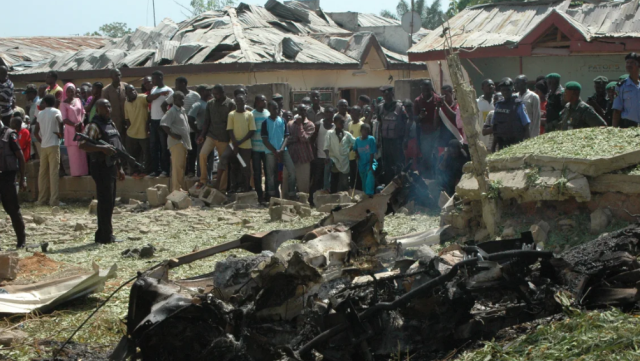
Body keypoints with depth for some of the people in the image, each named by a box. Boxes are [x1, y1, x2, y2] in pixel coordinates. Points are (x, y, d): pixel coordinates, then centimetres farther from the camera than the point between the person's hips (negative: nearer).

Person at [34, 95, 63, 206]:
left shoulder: (40, 114, 12)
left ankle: (41, 199, 11)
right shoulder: (56, 112, -2)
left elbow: (36, 131, 9)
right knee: (54, 172, -6)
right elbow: (60, 122, -22)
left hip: (43, 146, 5)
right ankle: (54, 200, -10)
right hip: (53, 145, -4)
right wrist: (60, 133, -7)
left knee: (42, 172, 9)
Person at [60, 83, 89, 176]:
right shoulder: (64, 104, -3)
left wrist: (82, 122, -4)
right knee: (73, 152, -6)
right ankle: (76, 172, -4)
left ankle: (83, 171, 8)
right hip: (71, 130, -5)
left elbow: (83, 112, 15)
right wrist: (75, 125, -17)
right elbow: (64, 119, -8)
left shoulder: (78, 100, 12)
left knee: (82, 152, 4)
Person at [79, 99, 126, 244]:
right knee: (105, 202, -7)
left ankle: (104, 235, 21)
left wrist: (120, 168, 21)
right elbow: (83, 145, -24)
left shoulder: (111, 124, 17)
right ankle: (105, 236, -2)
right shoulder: (94, 126, -12)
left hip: (111, 167, 9)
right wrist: (102, 148, -32)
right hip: (101, 167, -9)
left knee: (110, 203, 13)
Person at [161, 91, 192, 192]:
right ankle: (177, 189, -9)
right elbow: (163, 124, -20)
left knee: (182, 166, 11)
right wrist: (172, 134, -19)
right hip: (176, 142, -9)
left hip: (184, 141, 9)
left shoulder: (182, 111, 16)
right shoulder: (172, 111, -11)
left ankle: (182, 189, 16)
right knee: (178, 166, -10)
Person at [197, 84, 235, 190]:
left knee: (224, 163, 3)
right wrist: (202, 135, 0)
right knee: (203, 154, -20)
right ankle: (203, 180, -7)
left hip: (224, 138, -2)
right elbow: (207, 121, 9)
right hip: (211, 135, 2)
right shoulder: (210, 104, 6)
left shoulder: (231, 104, -4)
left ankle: (222, 188, 13)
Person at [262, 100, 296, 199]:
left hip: (283, 150, 2)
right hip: (270, 151, -2)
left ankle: (292, 195, -5)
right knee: (271, 174, 0)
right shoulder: (266, 122, 0)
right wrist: (275, 151, -9)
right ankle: (272, 197, 7)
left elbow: (286, 136, 7)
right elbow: (265, 140, -3)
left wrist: (281, 149, -9)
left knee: (292, 170, -10)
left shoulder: (282, 121, 8)